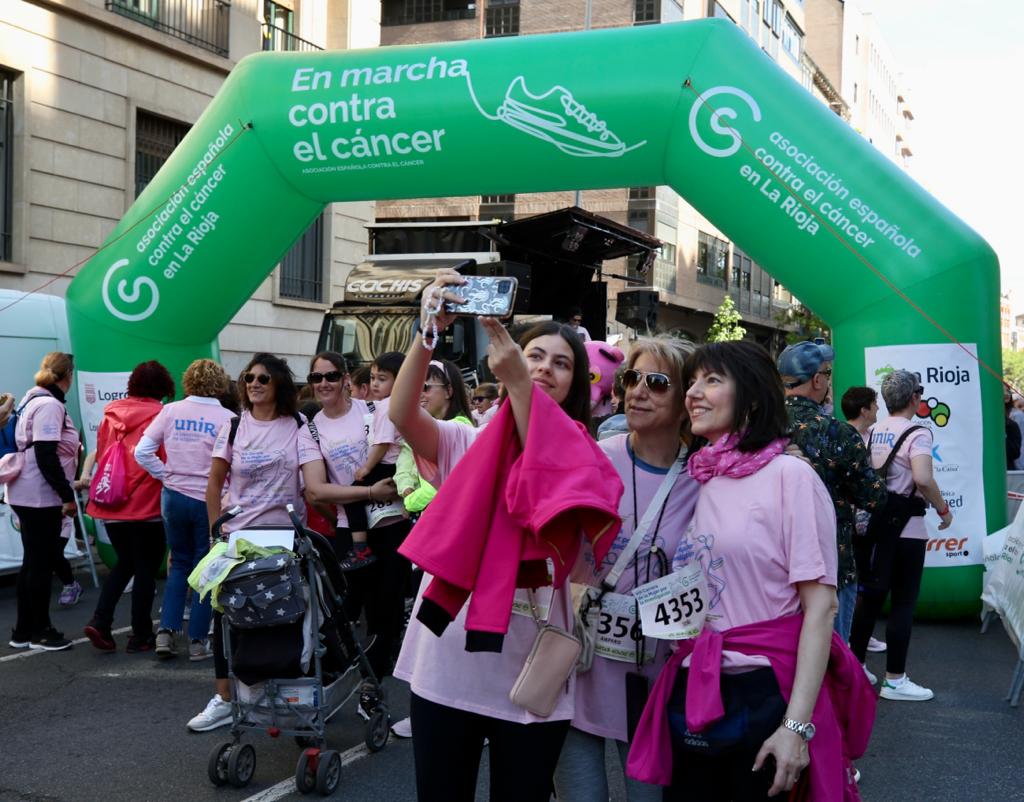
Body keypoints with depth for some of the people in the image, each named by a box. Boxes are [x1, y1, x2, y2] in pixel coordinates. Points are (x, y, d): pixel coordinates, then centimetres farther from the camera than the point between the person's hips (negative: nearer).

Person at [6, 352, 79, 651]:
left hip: (28, 496, 10)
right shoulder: (49, 405, -16)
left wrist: (65, 489, 20)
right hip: (40, 497, -10)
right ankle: (39, 631, 9)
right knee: (41, 564, 0)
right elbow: (46, 456, -22)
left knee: (33, 563, 14)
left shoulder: (33, 401, 14)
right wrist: (67, 495, -18)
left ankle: (23, 631, 21)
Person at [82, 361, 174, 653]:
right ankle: (141, 636, 13)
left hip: (111, 505, 5)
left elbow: (100, 453, 12)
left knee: (125, 563, 21)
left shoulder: (111, 413, 5)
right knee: (146, 569, 8)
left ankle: (99, 621, 6)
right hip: (147, 505, -5)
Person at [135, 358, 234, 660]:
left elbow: (142, 452, -3)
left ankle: (166, 631, 10)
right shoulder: (228, 419, -10)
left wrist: (166, 474, 6)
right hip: (210, 500, -3)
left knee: (180, 563, 19)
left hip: (174, 497, 3)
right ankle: (198, 641, 13)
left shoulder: (171, 411, -1)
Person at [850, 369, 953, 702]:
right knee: (903, 604, 1)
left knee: (870, 598, 14)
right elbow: (923, 479, -27)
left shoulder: (871, 432, 8)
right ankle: (894, 681, 5)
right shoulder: (916, 433, -13)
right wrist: (943, 510, -13)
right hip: (906, 530, -7)